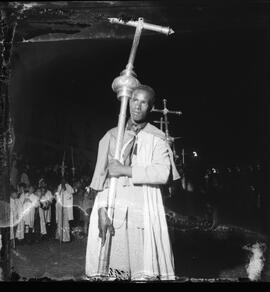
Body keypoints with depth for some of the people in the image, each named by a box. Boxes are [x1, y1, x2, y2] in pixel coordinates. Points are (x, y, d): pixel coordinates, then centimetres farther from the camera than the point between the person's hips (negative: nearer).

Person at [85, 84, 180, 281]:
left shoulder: (157, 138, 7)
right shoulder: (112, 136, 12)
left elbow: (163, 173, -9)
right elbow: (101, 175, 5)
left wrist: (125, 170, -10)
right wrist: (102, 210, -7)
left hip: (144, 211, -1)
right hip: (113, 208, 2)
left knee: (144, 271, -7)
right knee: (109, 266, -3)